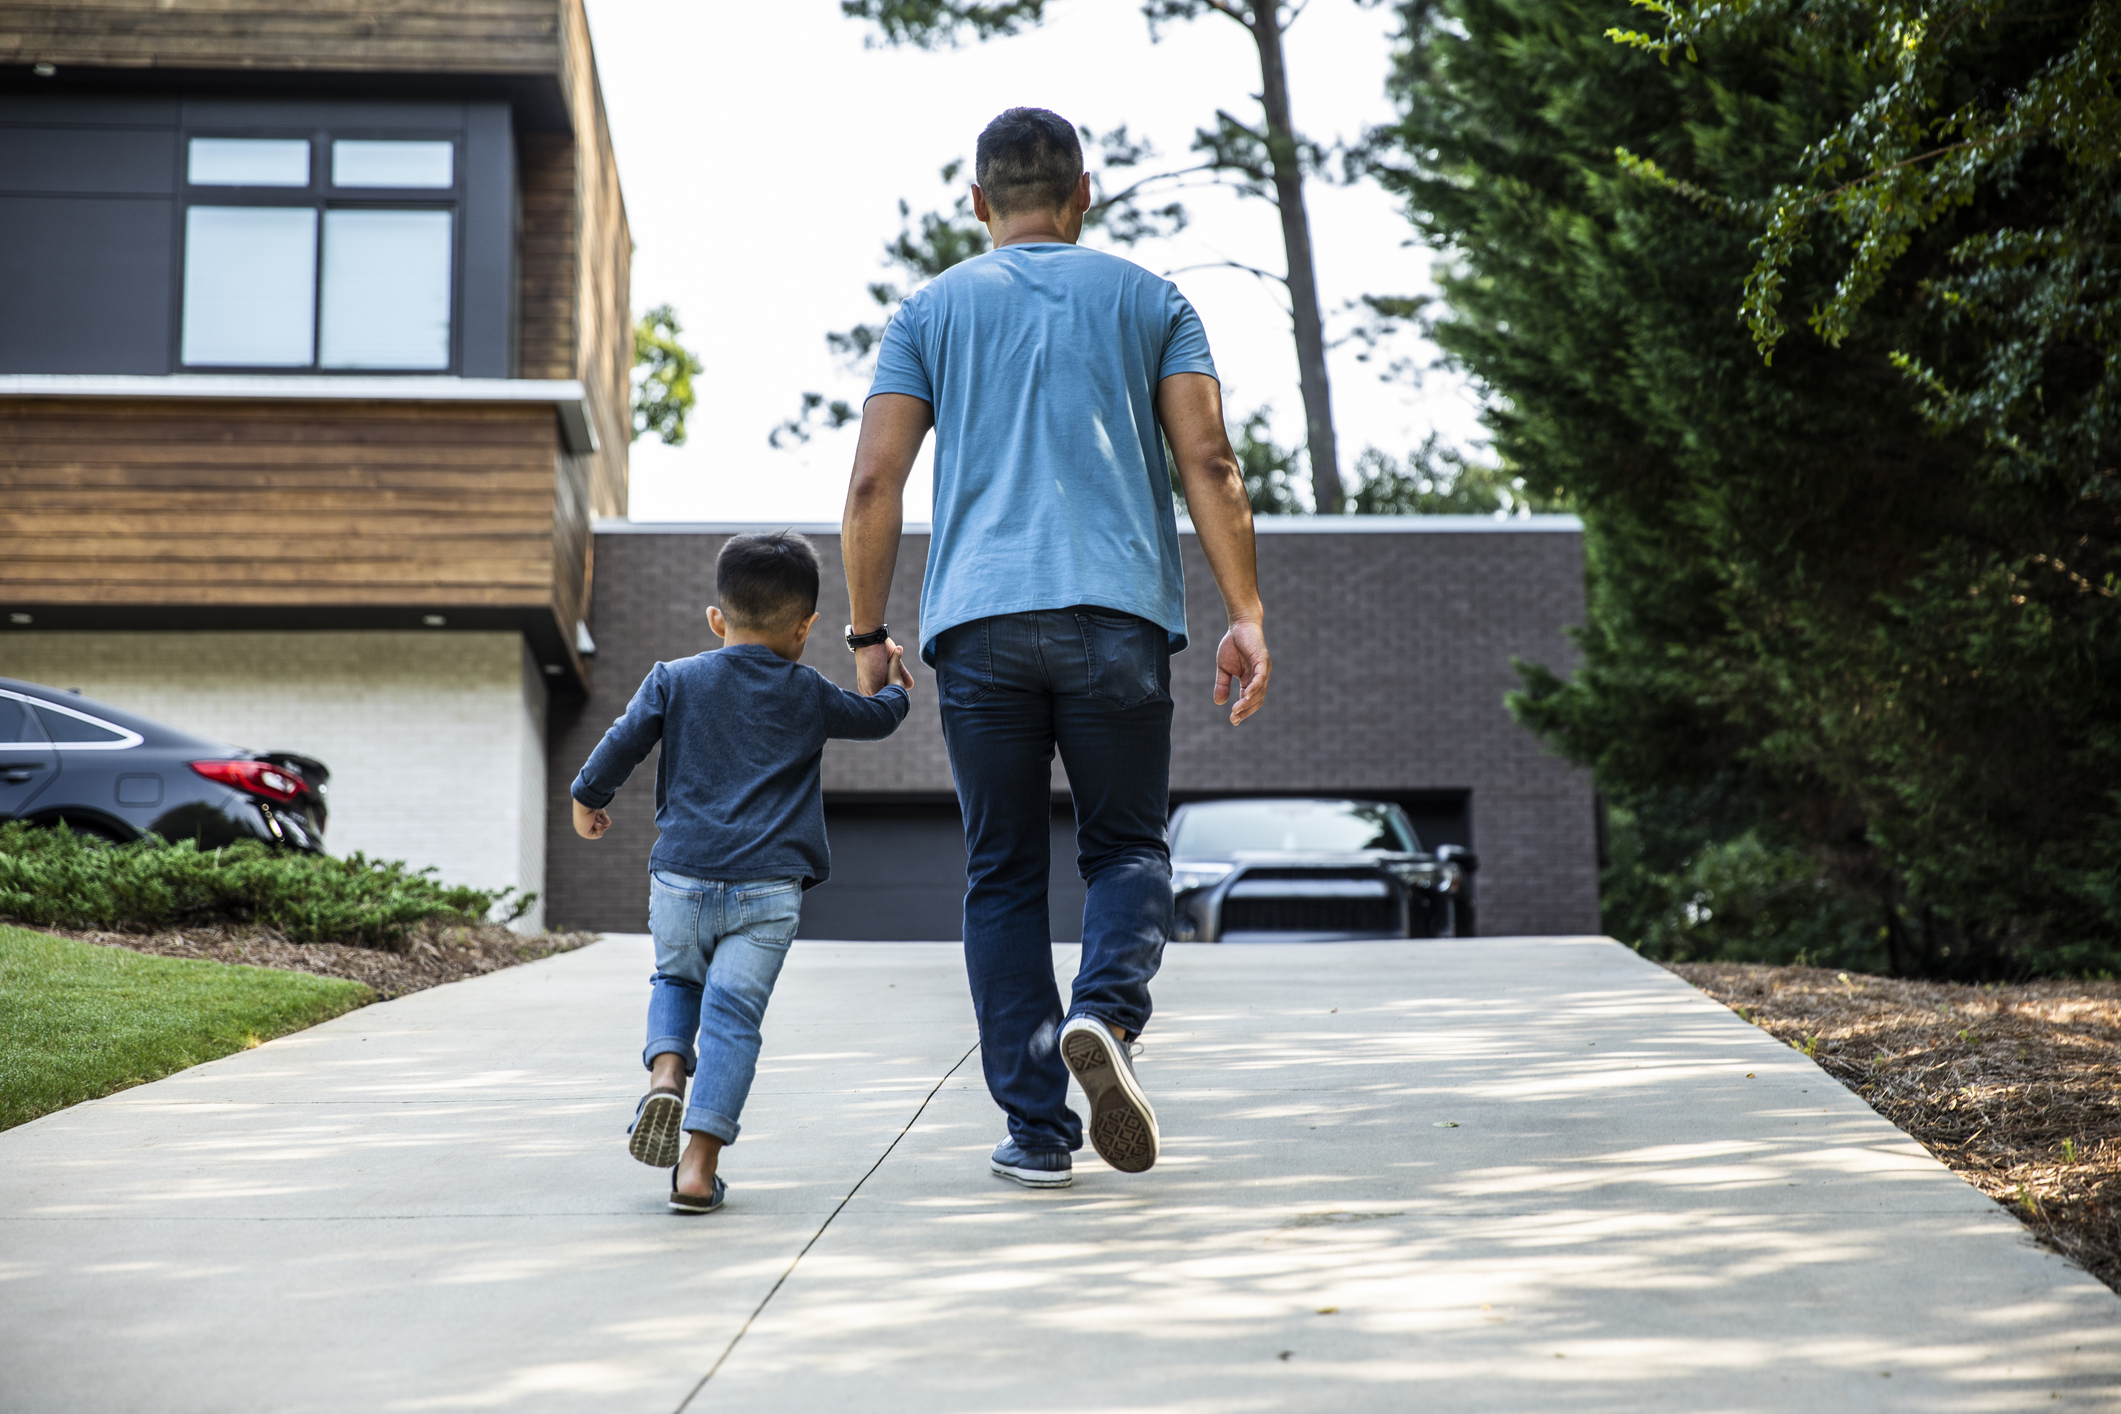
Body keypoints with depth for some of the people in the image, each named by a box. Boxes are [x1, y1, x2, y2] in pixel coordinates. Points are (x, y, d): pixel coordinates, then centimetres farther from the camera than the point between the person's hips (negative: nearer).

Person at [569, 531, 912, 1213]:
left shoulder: (674, 680, 6)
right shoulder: (808, 695, 8)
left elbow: (621, 744, 5)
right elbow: (877, 717, 23)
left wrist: (587, 799, 22)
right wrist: (893, 684, 45)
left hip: (681, 876, 1)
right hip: (767, 888, -1)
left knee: (676, 980, 25)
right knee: (733, 1016, -2)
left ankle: (666, 1072, -3)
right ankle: (699, 1163, -10)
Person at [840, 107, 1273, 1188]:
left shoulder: (931, 310, 15)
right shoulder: (1149, 301, 15)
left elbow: (874, 481, 4)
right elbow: (1209, 464, 2)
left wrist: (867, 634, 9)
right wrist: (1246, 614, 1)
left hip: (977, 623, 1)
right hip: (1118, 613, 0)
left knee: (1004, 876, 7)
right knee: (1126, 846, 10)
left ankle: (1038, 1130, 3)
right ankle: (1104, 1015, -19)